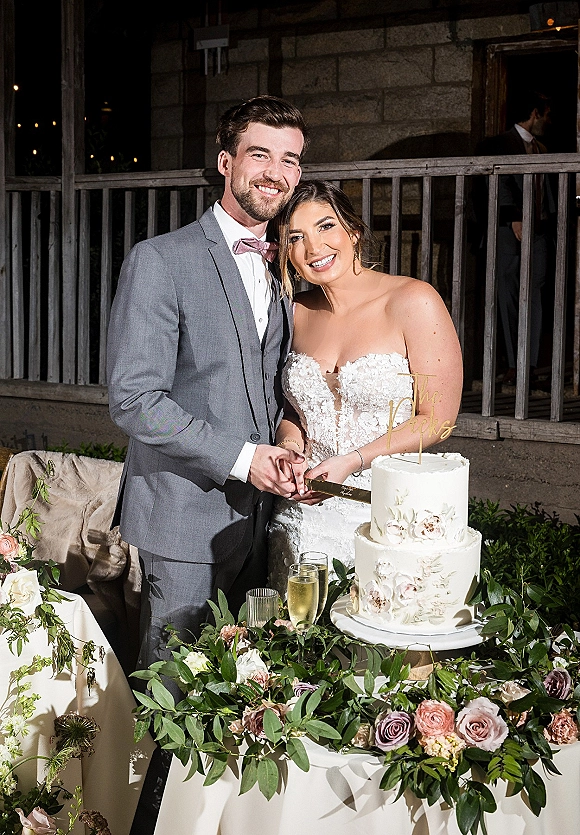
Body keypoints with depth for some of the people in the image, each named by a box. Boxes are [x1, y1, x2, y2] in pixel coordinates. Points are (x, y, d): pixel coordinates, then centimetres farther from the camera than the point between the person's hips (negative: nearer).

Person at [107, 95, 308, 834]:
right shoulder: (160, 261, -10)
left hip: (258, 511, 6)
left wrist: (281, 455, -1)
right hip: (187, 514, -6)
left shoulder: (280, 269, 12)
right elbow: (134, 399, -17)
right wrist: (240, 458, -18)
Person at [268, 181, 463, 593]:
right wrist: (290, 449, -4)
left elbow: (437, 419, -10)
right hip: (303, 510, 4)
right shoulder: (298, 312, 6)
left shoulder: (413, 301, -10)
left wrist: (352, 461, -17)